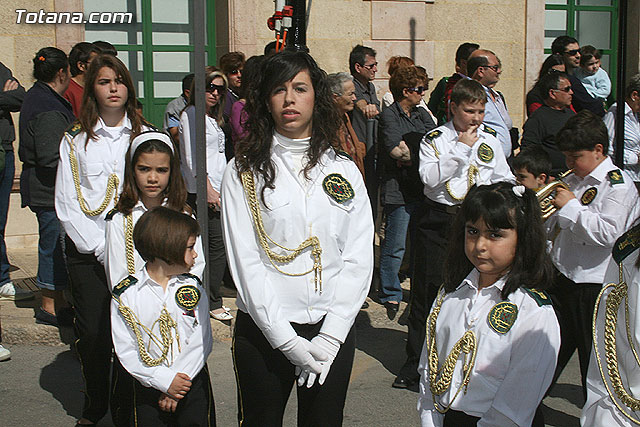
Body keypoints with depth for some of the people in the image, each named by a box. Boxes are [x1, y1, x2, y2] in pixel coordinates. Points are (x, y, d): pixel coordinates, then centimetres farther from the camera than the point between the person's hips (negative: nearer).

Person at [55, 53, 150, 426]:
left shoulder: (146, 136, 8)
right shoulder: (75, 140, 7)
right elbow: (66, 204, 2)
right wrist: (101, 247, -8)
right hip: (87, 251, 0)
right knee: (93, 335, 1)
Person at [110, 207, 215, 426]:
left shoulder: (194, 287, 2)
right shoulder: (125, 294, -5)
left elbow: (202, 340, -3)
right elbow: (125, 351, -8)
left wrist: (179, 382, -14)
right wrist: (165, 381, -16)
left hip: (191, 378, 2)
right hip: (146, 383, -2)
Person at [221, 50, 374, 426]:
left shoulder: (344, 170, 5)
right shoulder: (244, 171, -2)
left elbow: (359, 258, 0)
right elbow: (245, 261, -8)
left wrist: (330, 337, -10)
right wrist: (288, 341, -14)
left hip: (334, 329, 2)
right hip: (264, 330, -2)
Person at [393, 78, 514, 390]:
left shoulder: (490, 141, 10)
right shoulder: (435, 139, -1)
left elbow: (505, 181, 17)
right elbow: (430, 177, -16)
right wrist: (461, 148, -15)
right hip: (437, 220, -3)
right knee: (427, 289, 1)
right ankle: (416, 365, 14)